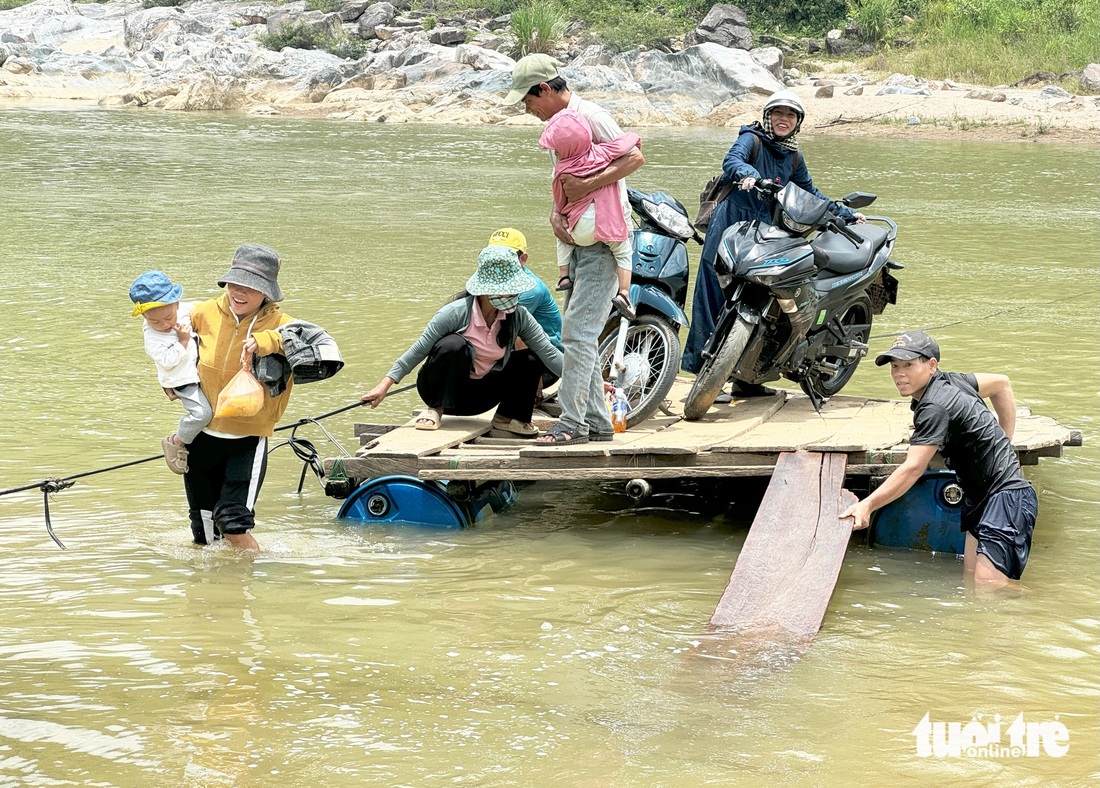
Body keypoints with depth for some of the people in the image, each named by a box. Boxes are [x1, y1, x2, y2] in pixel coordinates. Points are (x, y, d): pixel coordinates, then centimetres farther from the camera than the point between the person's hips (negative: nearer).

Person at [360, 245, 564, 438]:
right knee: (454, 344, -34)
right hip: (443, 390, -4)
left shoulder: (518, 316, -9)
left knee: (531, 360, -15)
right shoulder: (456, 313, -22)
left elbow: (548, 352, -8)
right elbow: (418, 351, -18)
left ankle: (508, 417, 4)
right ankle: (435, 409, -15)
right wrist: (385, 385, -21)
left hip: (479, 396, 4)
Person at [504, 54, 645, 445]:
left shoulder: (590, 116, -13)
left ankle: (573, 423, -9)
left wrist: (587, 186, -26)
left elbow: (634, 157, -22)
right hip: (579, 238, 10)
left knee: (578, 331, -12)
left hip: (605, 239, -10)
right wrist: (557, 213, -4)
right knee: (577, 332, 10)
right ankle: (596, 422, 16)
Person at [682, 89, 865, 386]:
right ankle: (706, 373, -8)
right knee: (717, 298, -8)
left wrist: (846, 214, 31)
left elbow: (810, 193, 30)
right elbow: (731, 161, -23)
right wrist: (749, 175, -44)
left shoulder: (794, 157, 17)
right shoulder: (752, 139, -2)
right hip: (732, 225, -6)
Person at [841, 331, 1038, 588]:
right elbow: (1001, 384, 25)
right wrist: (1004, 441, 23)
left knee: (988, 587, -19)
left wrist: (867, 505, -27)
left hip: (1007, 498, -10)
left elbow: (913, 469, -25)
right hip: (982, 499, 10)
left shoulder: (935, 406, -20)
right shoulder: (947, 381, 9)